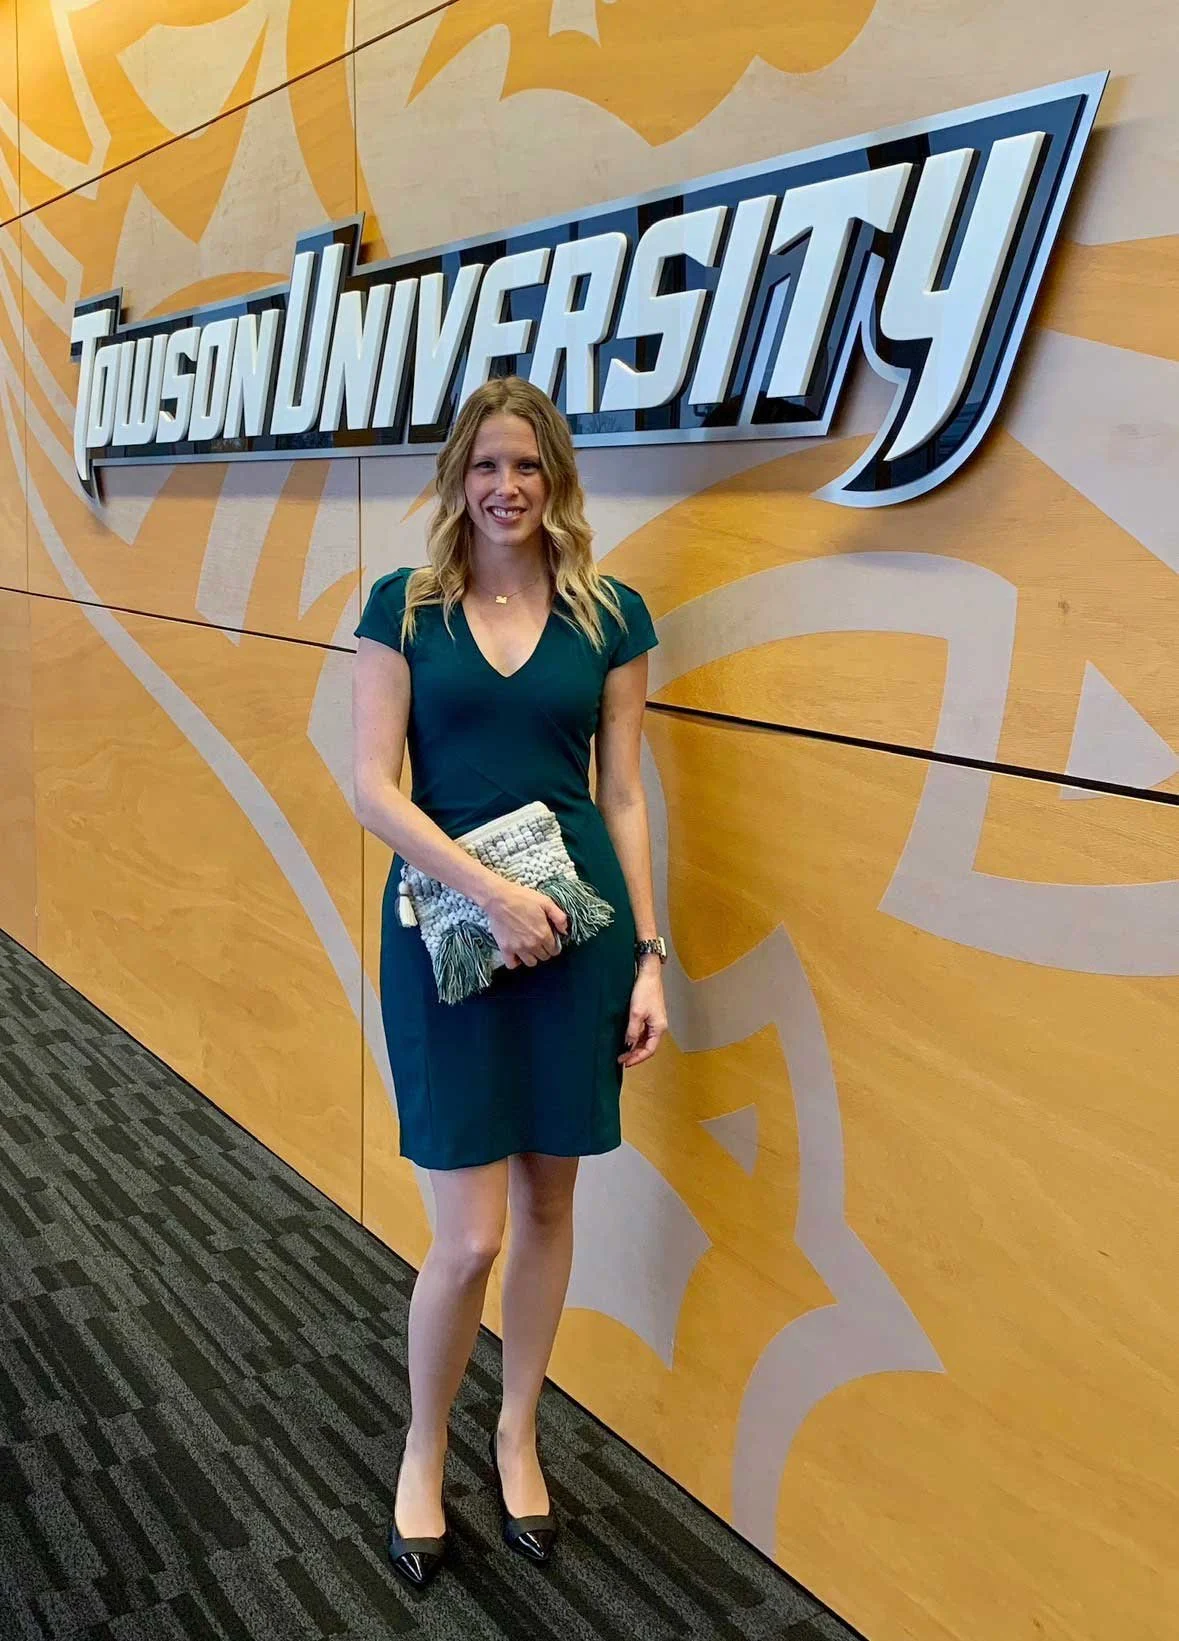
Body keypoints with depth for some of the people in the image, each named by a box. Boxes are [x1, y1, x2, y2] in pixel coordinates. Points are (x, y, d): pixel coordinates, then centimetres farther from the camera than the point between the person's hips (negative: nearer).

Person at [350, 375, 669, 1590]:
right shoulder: (404, 605, 0)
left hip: (580, 931, 2)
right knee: (470, 1233, 0)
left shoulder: (609, 615, 4)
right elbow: (373, 788, -6)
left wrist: (649, 953, 1)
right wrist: (492, 892, -17)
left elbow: (623, 795, 5)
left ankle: (517, 1435, 38)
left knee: (548, 1201, 13)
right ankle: (424, 1450, 30)